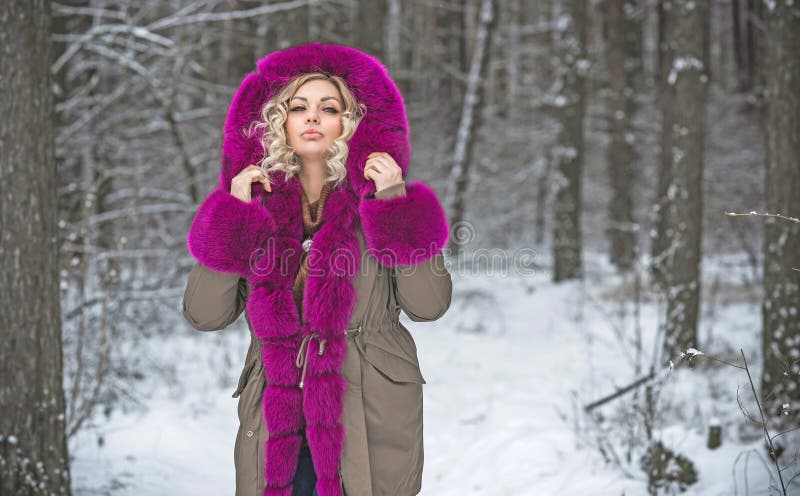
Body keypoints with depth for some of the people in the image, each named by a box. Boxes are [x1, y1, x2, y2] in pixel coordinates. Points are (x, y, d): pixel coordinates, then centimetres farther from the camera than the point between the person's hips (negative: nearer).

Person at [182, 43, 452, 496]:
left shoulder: (377, 202, 3)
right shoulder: (258, 203, 7)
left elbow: (430, 304, -7)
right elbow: (204, 315, -1)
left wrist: (394, 202, -11)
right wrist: (234, 214, -7)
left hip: (368, 419, -1)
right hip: (278, 421, 1)